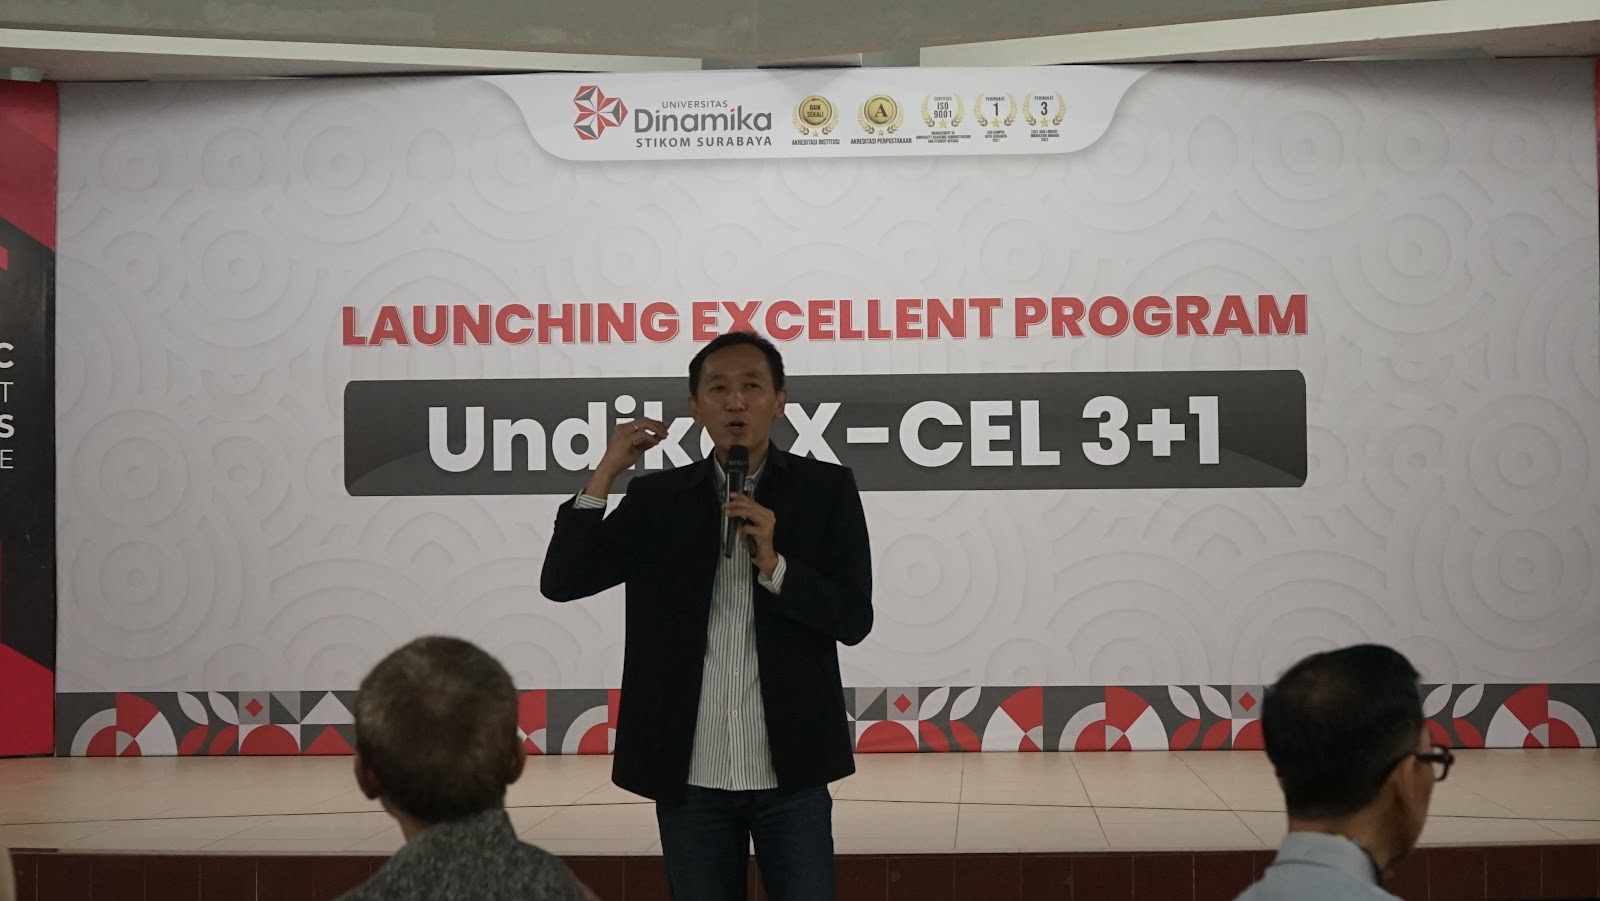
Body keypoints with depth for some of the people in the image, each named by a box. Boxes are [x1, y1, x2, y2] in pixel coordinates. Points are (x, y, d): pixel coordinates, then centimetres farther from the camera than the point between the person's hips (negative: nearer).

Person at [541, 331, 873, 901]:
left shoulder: (826, 489, 1)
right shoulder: (656, 499, 5)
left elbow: (854, 619, -3)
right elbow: (561, 582, -1)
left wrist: (773, 564, -18)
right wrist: (604, 475, -9)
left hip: (789, 768, -1)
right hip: (689, 773, 2)